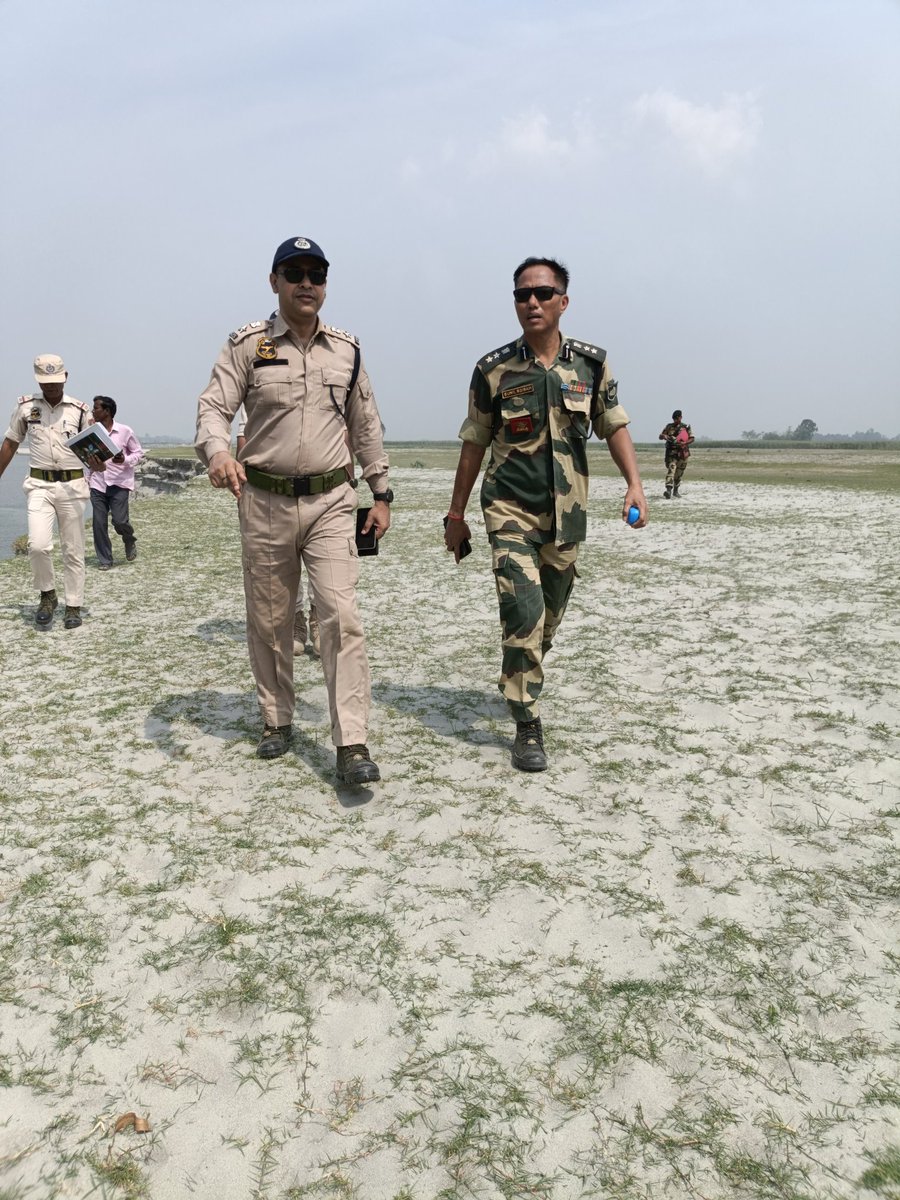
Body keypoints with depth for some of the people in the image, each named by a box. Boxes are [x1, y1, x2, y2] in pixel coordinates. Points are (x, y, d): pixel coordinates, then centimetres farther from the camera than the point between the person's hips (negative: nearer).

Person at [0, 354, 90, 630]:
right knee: (38, 545, -16)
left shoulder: (79, 410, 0)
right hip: (39, 485, 0)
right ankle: (47, 596, 7)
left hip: (72, 485, 0)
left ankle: (73, 606, 16)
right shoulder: (25, 406, 3)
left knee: (73, 550, 4)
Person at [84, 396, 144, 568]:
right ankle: (105, 561, 11)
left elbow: (139, 452, 1)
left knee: (119, 520, -11)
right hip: (97, 483, 3)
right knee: (99, 523, 0)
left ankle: (129, 541, 23)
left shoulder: (125, 431, -4)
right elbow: (88, 458, 17)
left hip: (119, 483, -3)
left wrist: (125, 460, -17)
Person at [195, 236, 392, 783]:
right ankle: (277, 721, 28)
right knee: (269, 621, 9)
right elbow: (214, 408, -5)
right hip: (265, 502, 0)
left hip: (331, 502, 1)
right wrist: (218, 452, -28)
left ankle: (353, 744, -9)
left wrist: (382, 494, 12)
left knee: (342, 616, -11)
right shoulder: (248, 345, 1)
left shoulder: (347, 350, 9)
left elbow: (367, 427, 14)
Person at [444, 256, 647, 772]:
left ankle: (523, 682, 42)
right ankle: (528, 727, -4)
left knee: (550, 616, 14)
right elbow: (474, 444, 4)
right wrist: (456, 515, 7)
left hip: (566, 512, 3)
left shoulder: (591, 362, 3)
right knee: (524, 612, -14)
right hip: (510, 509, -3)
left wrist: (635, 484, -7)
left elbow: (615, 426, 9)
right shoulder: (494, 369, -2)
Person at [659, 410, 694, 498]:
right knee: (670, 470, -18)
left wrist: (684, 443, -17)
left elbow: (692, 439, 2)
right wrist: (664, 436, -15)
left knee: (679, 473, 9)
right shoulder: (669, 426, 9)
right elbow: (660, 437, 9)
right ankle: (668, 491, -29)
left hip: (682, 452, 1)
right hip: (671, 452, -1)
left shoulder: (686, 427, 7)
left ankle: (676, 491, 25)